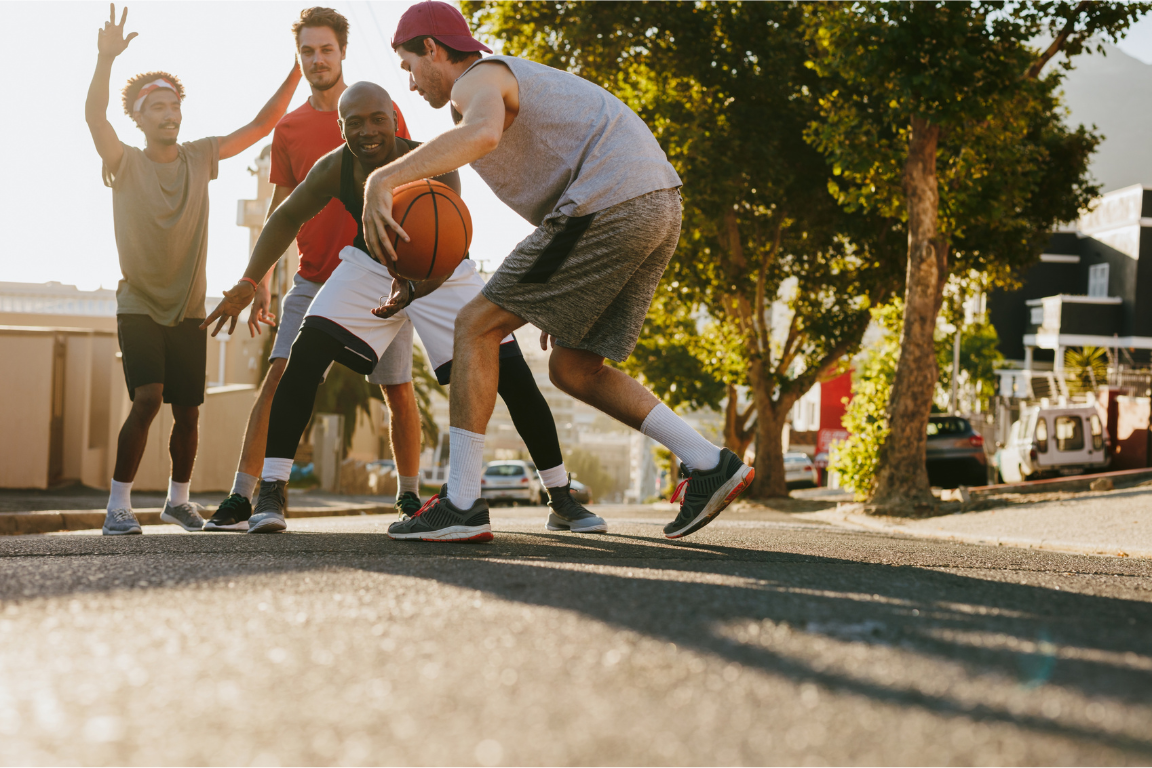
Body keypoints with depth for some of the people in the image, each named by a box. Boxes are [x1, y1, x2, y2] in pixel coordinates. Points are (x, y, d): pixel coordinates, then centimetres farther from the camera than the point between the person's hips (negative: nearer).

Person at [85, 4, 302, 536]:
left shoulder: (201, 157, 3)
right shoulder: (125, 163, -6)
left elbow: (262, 124, -1)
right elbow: (94, 116, -25)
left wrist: (298, 70, -10)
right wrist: (106, 58, -41)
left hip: (189, 309, 4)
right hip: (139, 306, -4)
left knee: (187, 412, 7)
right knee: (147, 399, -22)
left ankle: (178, 499, 29)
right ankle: (118, 505, -14)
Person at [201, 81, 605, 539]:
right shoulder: (334, 169, -21)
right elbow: (287, 217, -2)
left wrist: (412, 290, -64)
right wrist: (248, 284, -10)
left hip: (440, 272, -2)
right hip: (370, 264, 2)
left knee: (510, 371, -12)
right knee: (306, 354, -20)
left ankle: (562, 500, 4)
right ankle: (271, 493, -13)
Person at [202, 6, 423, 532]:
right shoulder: (289, 128, 8)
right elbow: (280, 209, 11)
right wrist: (262, 282, 4)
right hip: (314, 277, 1)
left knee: (399, 390, 2)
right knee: (279, 376, -13)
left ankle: (410, 494, 20)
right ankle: (241, 498, -13)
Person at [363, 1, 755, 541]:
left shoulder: (480, 78, 0)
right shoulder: (520, 87, 32)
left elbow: (481, 133, -27)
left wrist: (382, 180, -35)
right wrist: (560, 302, 32)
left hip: (609, 207, -10)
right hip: (660, 209, 10)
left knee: (476, 327, -2)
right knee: (572, 369, 15)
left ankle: (461, 502, -5)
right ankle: (709, 465, 8)